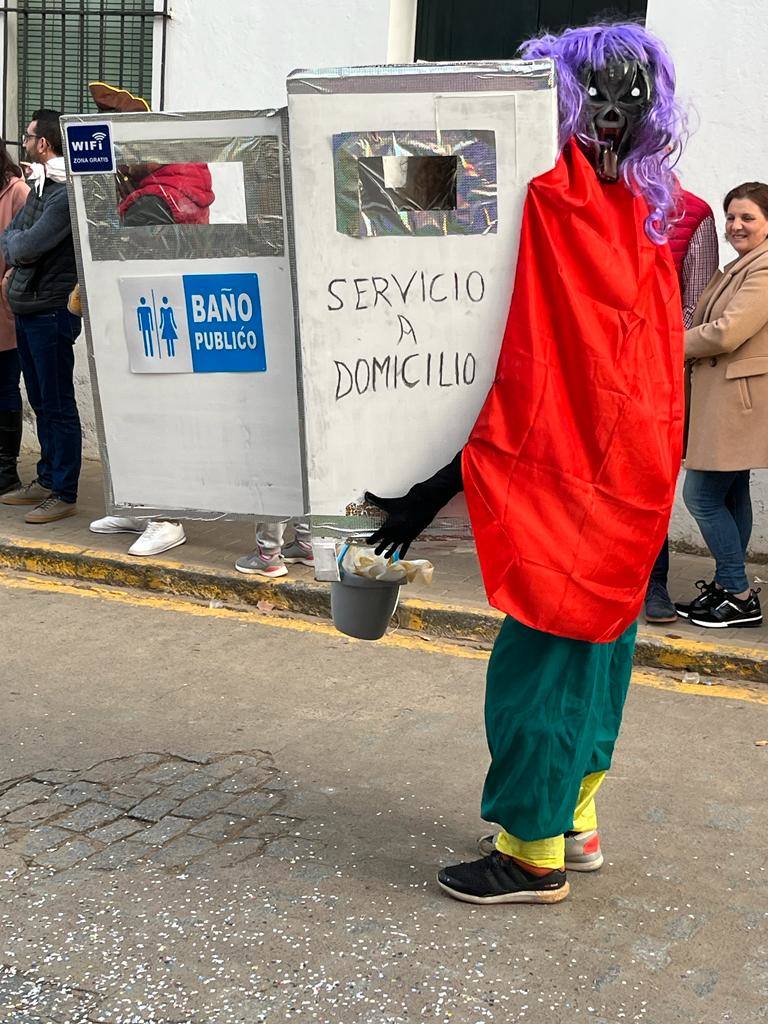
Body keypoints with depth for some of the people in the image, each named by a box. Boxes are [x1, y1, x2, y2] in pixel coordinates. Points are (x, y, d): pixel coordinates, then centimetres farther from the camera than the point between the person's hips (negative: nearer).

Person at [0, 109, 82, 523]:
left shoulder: (68, 194, -16)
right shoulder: (39, 187, 14)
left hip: (51, 311, -9)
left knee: (58, 405, -3)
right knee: (41, 401, 16)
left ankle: (64, 494, 3)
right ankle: (46, 480, 27)